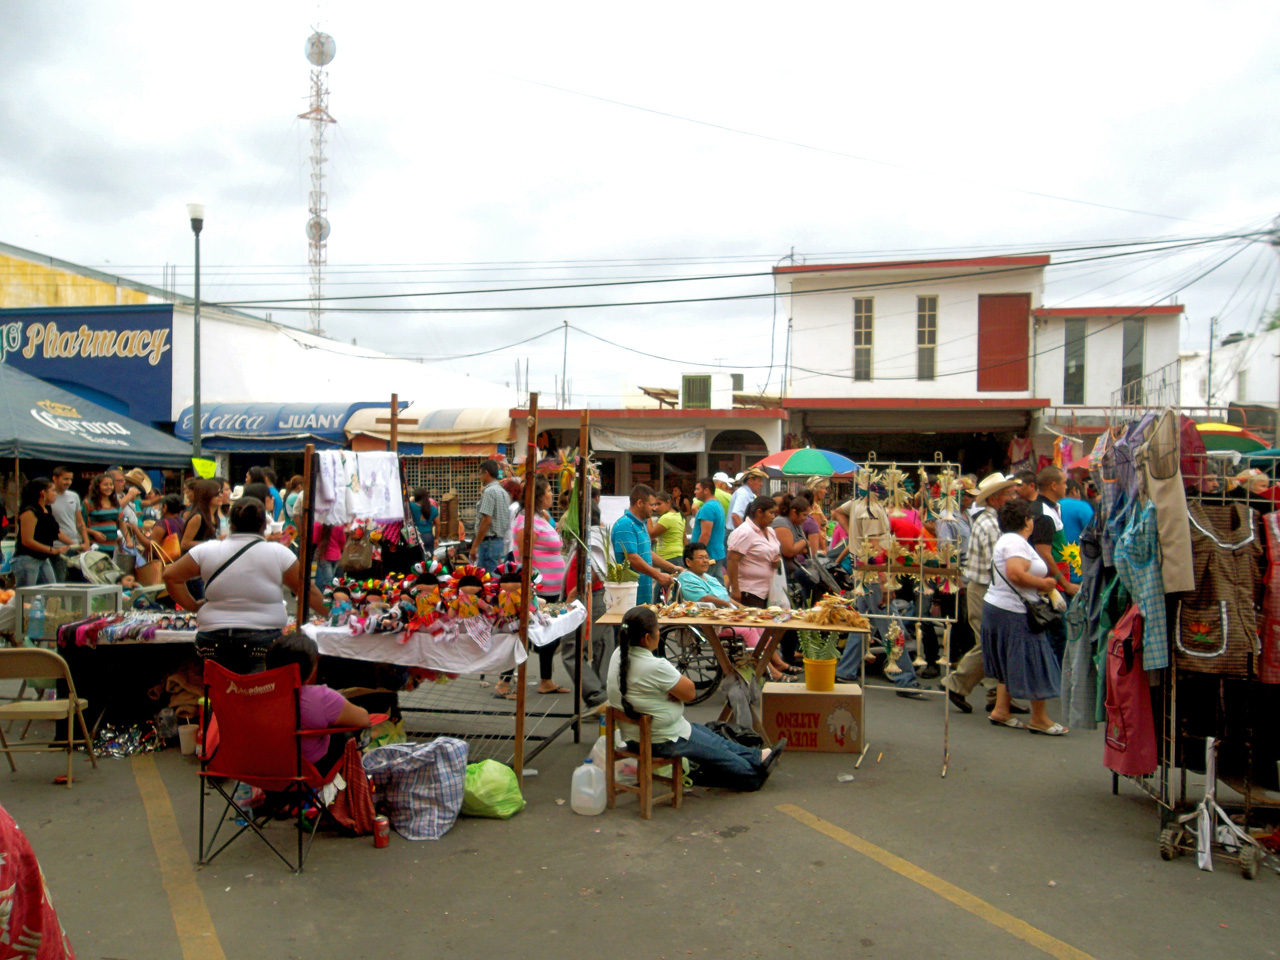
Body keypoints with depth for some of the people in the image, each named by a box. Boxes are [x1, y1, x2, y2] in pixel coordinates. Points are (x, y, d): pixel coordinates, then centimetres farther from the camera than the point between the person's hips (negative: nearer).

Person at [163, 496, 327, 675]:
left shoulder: (207, 550, 4)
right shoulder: (279, 553, -2)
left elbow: (171, 576, 9)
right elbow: (308, 591, 3)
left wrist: (193, 605, 16)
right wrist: (328, 613, 17)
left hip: (213, 641, 2)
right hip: (263, 640, -2)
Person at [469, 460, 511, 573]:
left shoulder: (489, 492, -13)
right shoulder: (504, 492, 15)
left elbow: (486, 521, -19)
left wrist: (474, 546, -17)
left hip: (489, 542, -9)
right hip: (501, 541, 9)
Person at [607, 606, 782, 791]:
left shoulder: (618, 655, -5)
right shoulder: (655, 667, -32)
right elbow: (690, 692, -18)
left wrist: (671, 688, -9)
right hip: (663, 742, -9)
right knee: (718, 751, 15)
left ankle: (756, 757, 40)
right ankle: (754, 775, 40)